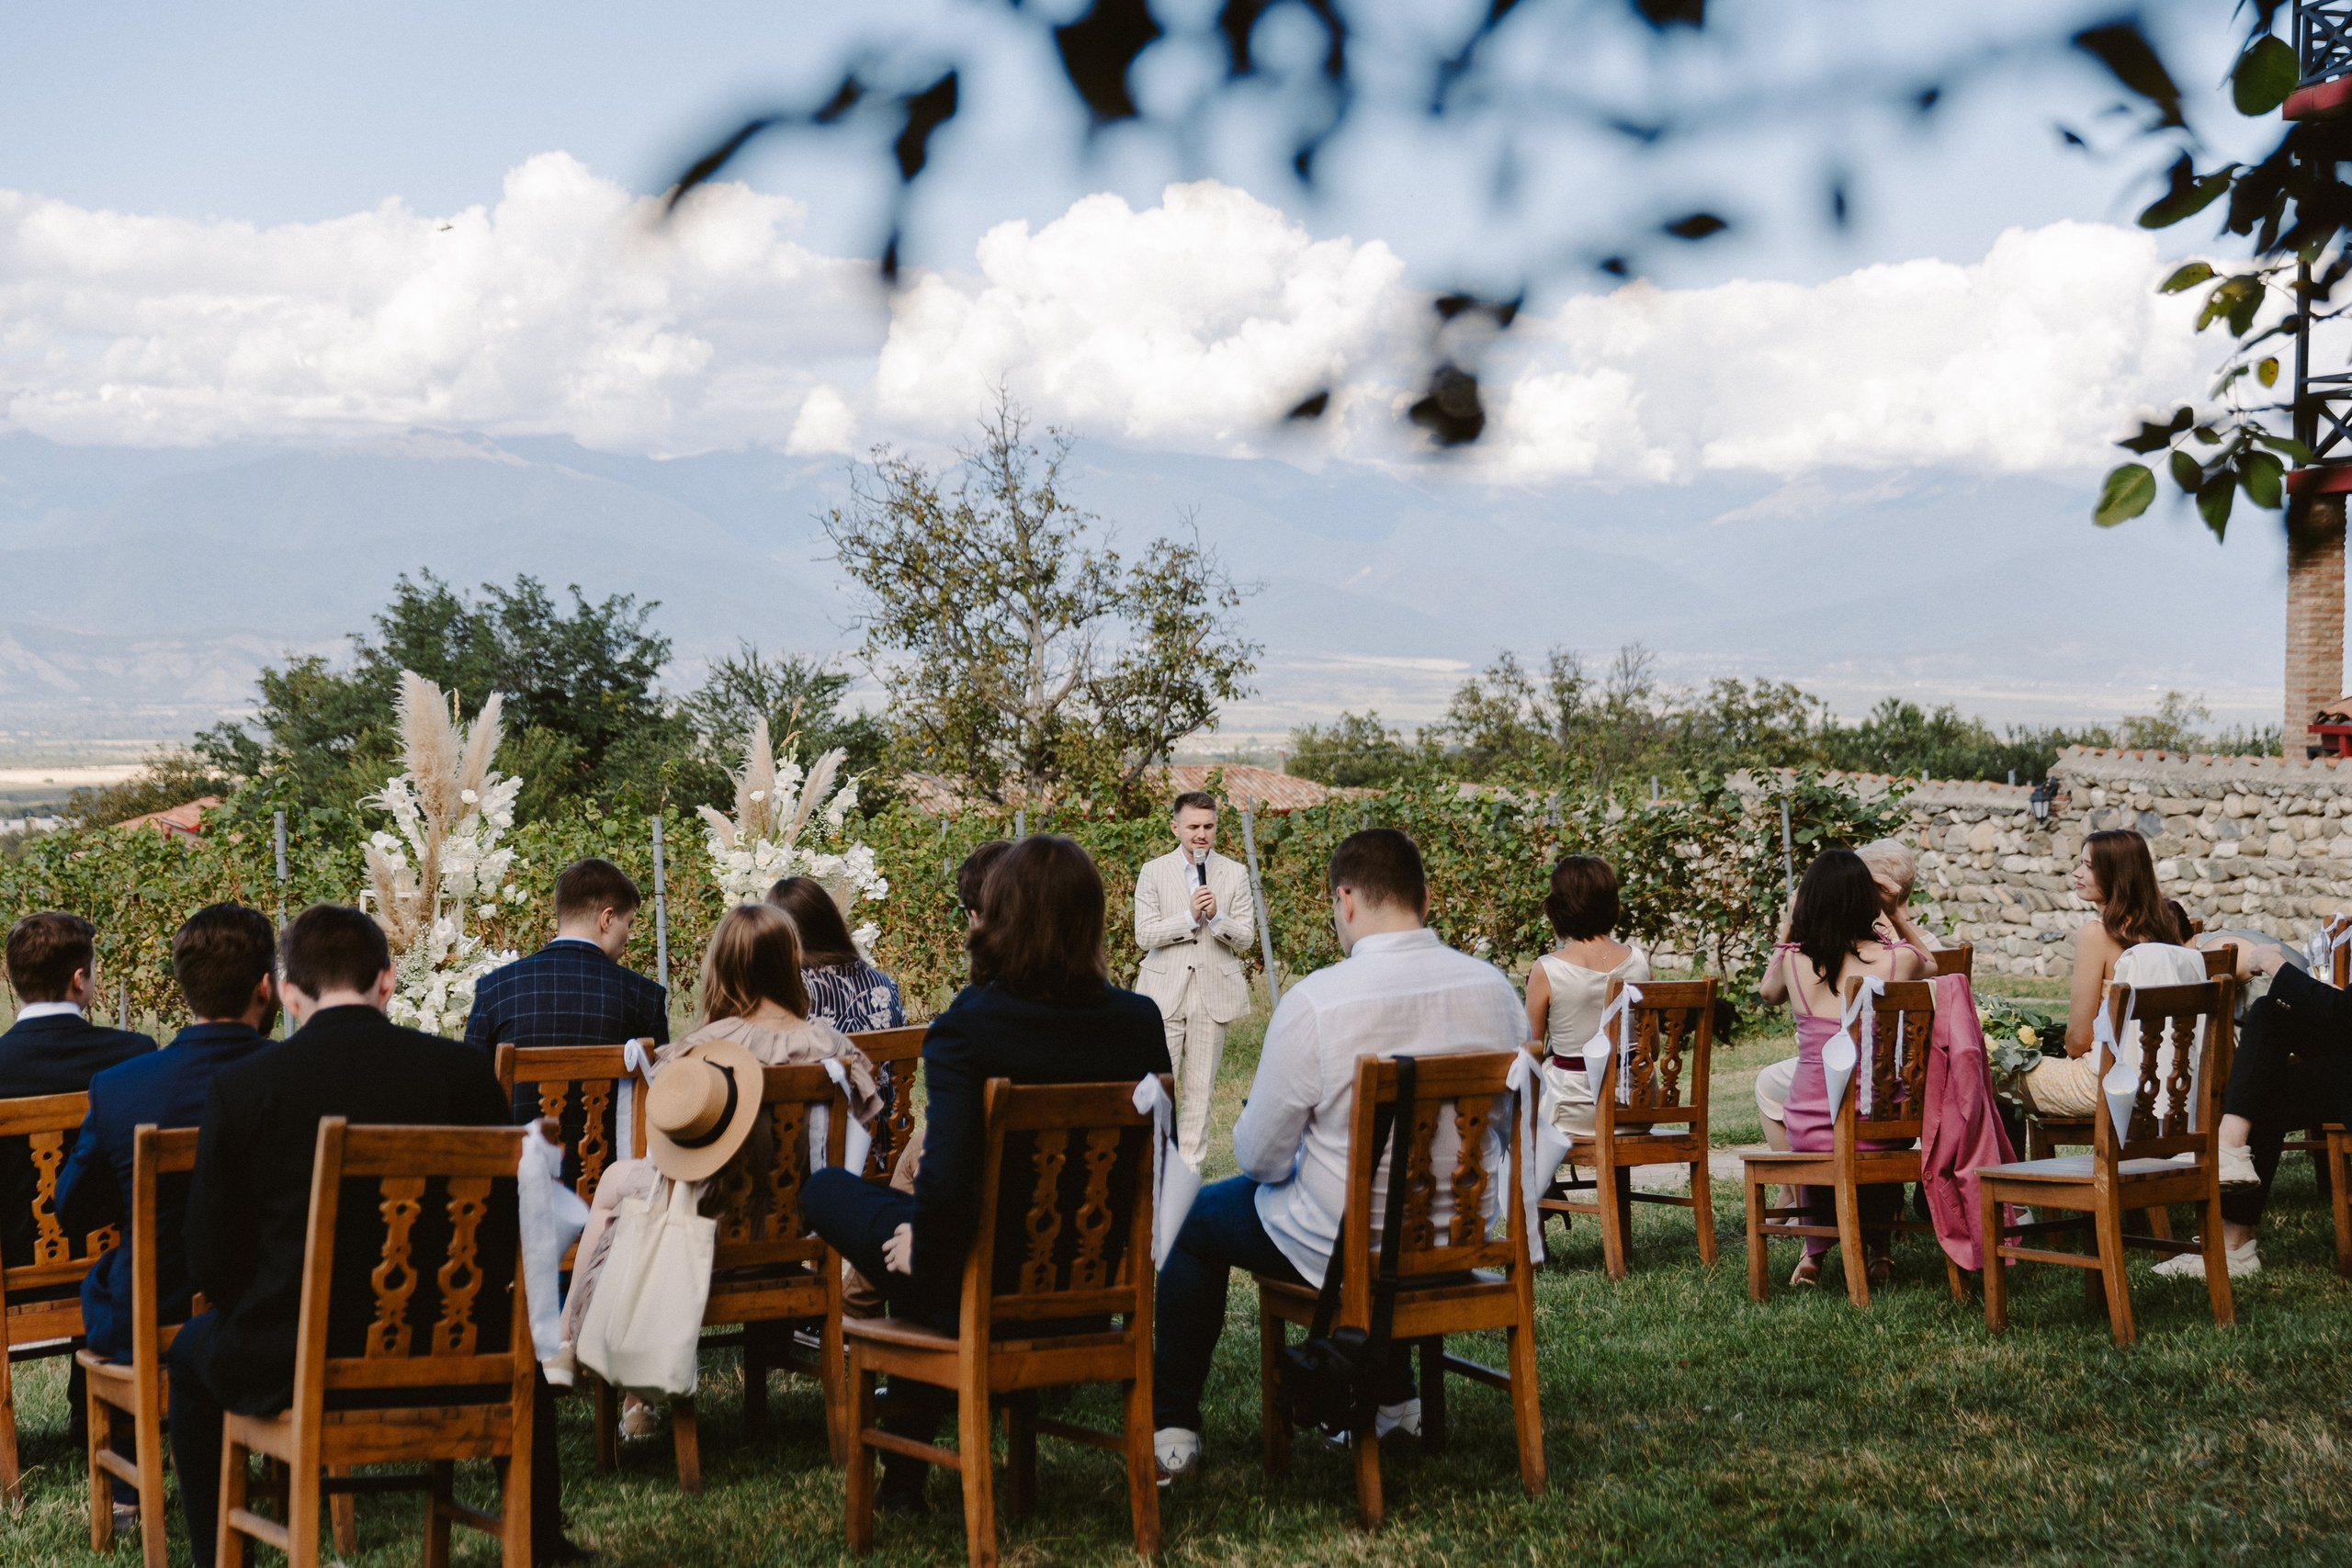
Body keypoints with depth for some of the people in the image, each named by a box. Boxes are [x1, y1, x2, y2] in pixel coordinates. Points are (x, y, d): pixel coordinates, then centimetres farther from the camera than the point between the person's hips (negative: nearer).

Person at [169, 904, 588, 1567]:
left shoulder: (239, 1084, -8)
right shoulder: (462, 1070, -6)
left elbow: (210, 1265, -4)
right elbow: (507, 1233, 0)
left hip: (287, 1367, -1)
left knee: (191, 1350, 32)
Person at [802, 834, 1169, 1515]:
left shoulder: (967, 1026, -21)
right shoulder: (1139, 1021, -6)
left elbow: (946, 1178, -28)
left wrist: (921, 1249, -7)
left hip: (987, 1285, -5)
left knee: (826, 1190, 22)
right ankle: (908, 1457, 39)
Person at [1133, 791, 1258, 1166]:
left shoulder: (1235, 875, 5)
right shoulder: (1154, 872, 2)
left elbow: (1245, 939, 2)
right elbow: (1144, 935, -5)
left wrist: (1216, 916, -17)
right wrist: (1190, 917, -17)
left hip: (1213, 992, 1)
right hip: (1165, 991, -1)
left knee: (1200, 1086, 6)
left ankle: (1189, 1163, 13)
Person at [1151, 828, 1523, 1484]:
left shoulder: (1313, 1001, -24)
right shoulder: (1494, 989, -9)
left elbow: (1261, 1157, -15)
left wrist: (1250, 1123, 9)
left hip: (1342, 1250, -5)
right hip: (1460, 1243, 5)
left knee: (1201, 1215, 23)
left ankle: (1170, 1428, 34)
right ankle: (1394, 1399, 47)